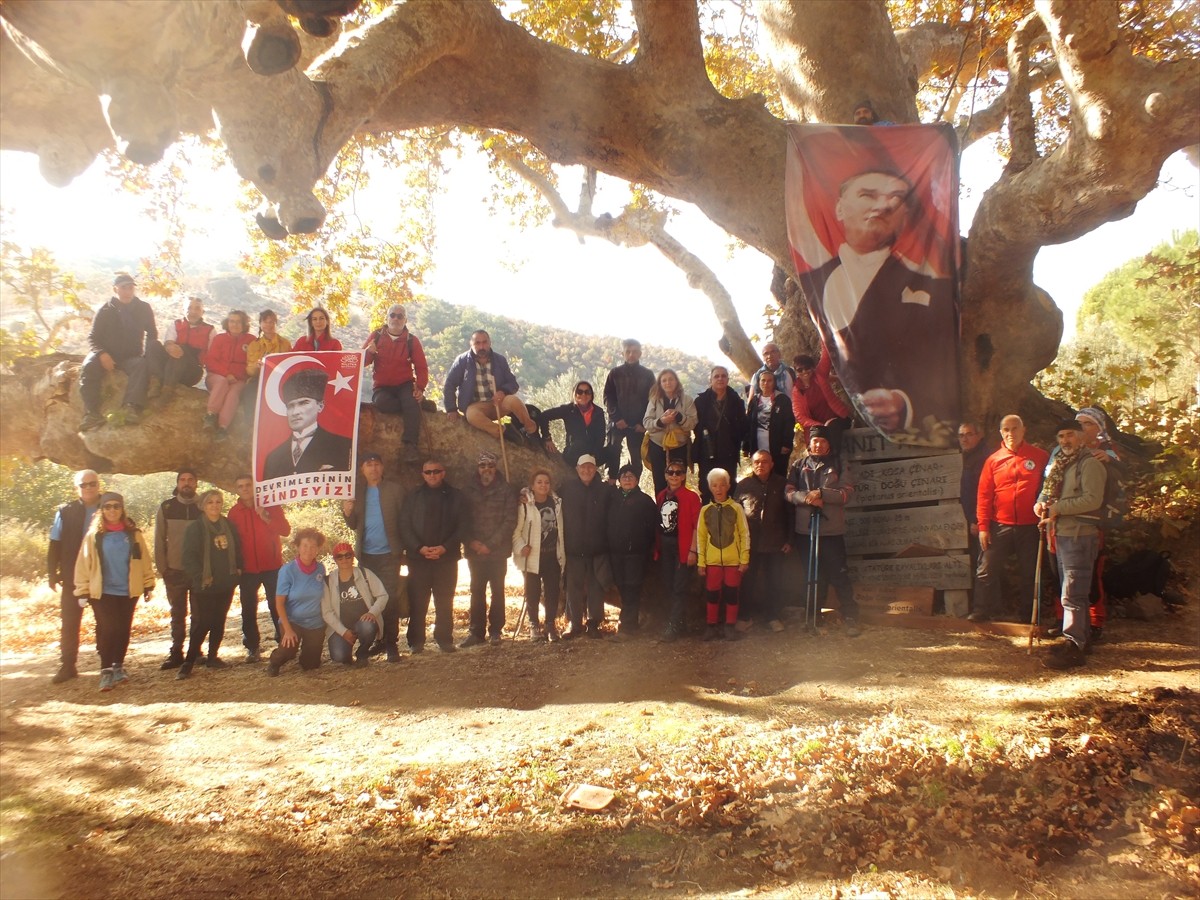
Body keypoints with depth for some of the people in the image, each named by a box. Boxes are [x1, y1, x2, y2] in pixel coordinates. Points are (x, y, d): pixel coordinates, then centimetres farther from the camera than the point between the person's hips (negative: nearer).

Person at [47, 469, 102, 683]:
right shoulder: (65, 512, 2)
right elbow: (55, 546, 1)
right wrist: (52, 575, -4)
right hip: (73, 578, 0)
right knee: (69, 623, 4)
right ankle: (67, 666, 11)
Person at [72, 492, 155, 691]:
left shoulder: (133, 533, 2)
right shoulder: (94, 535, -2)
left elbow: (144, 560, 4)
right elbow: (83, 563, -1)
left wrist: (148, 585, 2)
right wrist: (82, 591, -4)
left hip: (128, 592, 2)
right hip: (102, 592, -2)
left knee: (123, 630, 8)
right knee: (106, 630, -5)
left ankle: (118, 667, 22)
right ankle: (106, 671, 1)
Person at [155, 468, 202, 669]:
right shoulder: (166, 507, 2)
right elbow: (159, 540, 3)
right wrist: (162, 567, -3)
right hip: (175, 570, 0)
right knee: (178, 614, 7)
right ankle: (176, 653, 13)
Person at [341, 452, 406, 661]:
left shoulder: (394, 490, 0)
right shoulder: (357, 491, 9)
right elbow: (354, 525, 9)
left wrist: (403, 547, -14)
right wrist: (347, 513, -12)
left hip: (389, 553, -4)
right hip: (366, 554, 4)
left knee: (390, 598, -5)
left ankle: (392, 643, -1)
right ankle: (379, 640, 19)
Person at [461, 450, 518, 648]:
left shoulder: (506, 490, -1)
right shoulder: (469, 491, 7)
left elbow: (510, 521, -6)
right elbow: (463, 520, 6)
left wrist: (490, 544, -12)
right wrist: (471, 541, -10)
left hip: (498, 552, -2)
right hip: (475, 552, 2)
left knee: (497, 591, 4)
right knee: (477, 592, 6)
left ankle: (495, 631, 13)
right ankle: (476, 632, 13)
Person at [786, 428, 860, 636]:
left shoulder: (838, 466, 6)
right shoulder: (800, 466, 11)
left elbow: (847, 493, -5)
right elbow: (789, 491, 2)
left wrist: (821, 493, -16)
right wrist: (806, 497, -16)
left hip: (832, 529, -2)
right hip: (806, 528, 2)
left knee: (839, 575, -5)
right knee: (814, 576, 11)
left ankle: (850, 619, -1)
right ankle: (814, 617, 20)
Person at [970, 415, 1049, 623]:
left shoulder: (1040, 457, 1)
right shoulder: (993, 460, 2)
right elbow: (983, 495, 1)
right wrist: (983, 526, -3)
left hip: (1030, 527, -1)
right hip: (1000, 527, 1)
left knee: (1029, 574, 11)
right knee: (987, 570, 1)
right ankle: (982, 611, 11)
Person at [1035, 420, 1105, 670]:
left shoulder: (1090, 464, -9)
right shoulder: (1060, 464, 18)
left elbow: (1093, 499, -20)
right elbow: (1048, 490, 21)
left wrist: (1058, 507, -20)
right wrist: (1040, 503, -1)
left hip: (1080, 535, -9)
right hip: (1062, 534, 9)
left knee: (1072, 594, -9)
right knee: (1072, 592, 17)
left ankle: (1073, 648, -7)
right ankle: (1083, 639, 28)